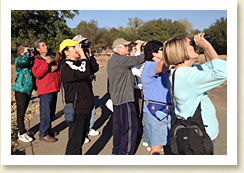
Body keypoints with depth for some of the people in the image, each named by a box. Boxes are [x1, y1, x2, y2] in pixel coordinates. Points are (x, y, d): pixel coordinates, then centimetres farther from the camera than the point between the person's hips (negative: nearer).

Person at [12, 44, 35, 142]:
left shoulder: (31, 60, 11)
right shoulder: (18, 60, -8)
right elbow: (23, 61, -30)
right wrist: (27, 53, -13)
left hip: (28, 90, 7)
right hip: (20, 90, -7)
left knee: (23, 111, 18)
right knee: (20, 112, 1)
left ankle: (22, 130, 30)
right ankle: (22, 134, 10)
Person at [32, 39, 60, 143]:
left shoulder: (51, 59, 19)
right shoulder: (37, 60, -2)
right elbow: (37, 74, -18)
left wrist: (56, 67, -1)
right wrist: (46, 63, -20)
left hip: (53, 88, 8)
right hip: (45, 90, -8)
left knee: (51, 112, 15)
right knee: (45, 112, -7)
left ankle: (48, 129, 30)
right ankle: (43, 134, 2)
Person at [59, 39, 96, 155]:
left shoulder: (77, 63, 13)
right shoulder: (66, 67, -17)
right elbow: (85, 73, -31)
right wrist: (82, 54, -22)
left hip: (84, 107, 10)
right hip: (77, 109, -10)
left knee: (80, 138, 23)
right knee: (75, 140, -1)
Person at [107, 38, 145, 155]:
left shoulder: (112, 60, 18)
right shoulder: (120, 59, -15)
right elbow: (136, 60, -19)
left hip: (116, 98, 11)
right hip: (124, 98, -11)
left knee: (118, 125, 16)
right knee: (130, 126, -4)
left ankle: (117, 150, 27)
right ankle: (126, 152, 2)